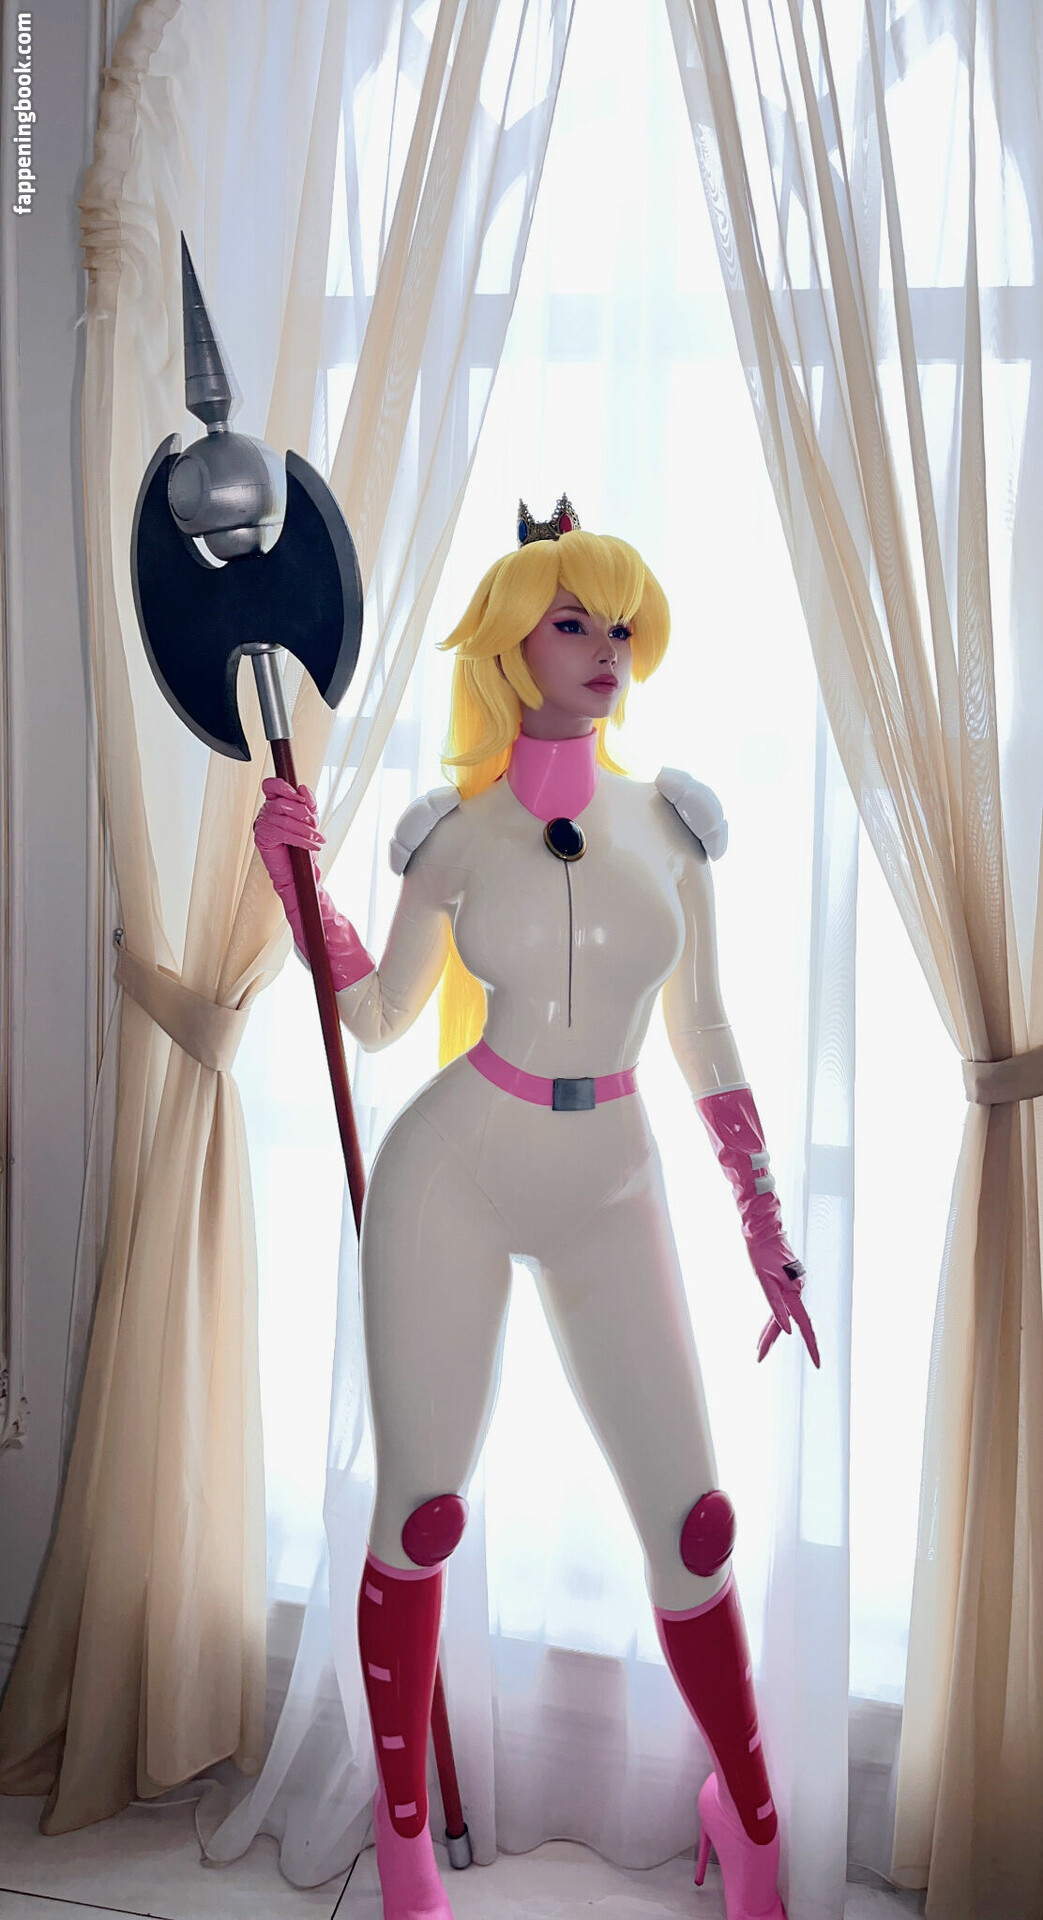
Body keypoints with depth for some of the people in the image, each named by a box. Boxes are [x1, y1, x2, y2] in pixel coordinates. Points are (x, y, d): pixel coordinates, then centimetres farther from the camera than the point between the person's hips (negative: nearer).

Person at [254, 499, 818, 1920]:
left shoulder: (669, 819, 2)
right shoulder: (453, 831, -1)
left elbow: (704, 1033, 6)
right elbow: (380, 1019, 7)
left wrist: (765, 1220, 4)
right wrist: (297, 876, -5)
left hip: (609, 1193, 1)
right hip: (450, 1174, -1)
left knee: (694, 1520, 1)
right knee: (421, 1513, 3)